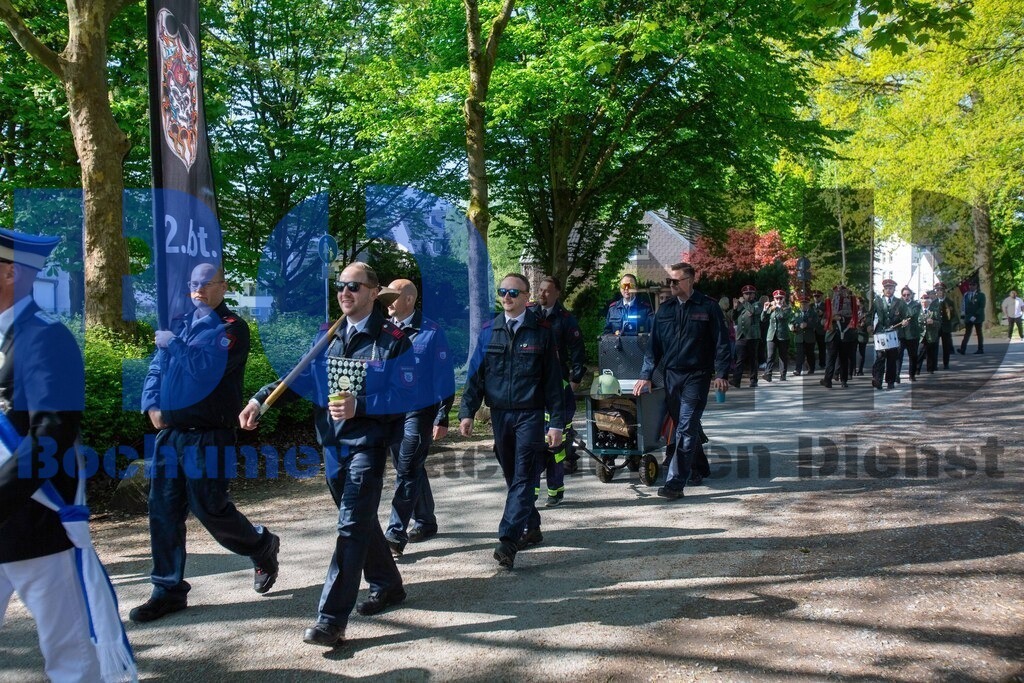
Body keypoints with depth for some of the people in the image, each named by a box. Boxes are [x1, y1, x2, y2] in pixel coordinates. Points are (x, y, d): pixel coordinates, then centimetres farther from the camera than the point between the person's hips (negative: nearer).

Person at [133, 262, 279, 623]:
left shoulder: (231, 327, -7)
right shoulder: (181, 323, 15)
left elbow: (205, 368, -22)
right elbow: (156, 369, 15)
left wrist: (172, 343, -12)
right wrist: (151, 405, -1)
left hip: (208, 437, -7)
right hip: (170, 432, 7)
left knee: (210, 508, -4)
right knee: (163, 511, 6)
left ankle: (262, 545, 23)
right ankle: (168, 589, 16)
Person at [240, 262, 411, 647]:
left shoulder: (393, 340, -8)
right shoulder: (327, 336, 10)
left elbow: (403, 397, -12)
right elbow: (302, 378, 10)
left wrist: (358, 405, -25)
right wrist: (260, 401, -4)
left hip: (368, 444, -6)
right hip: (333, 442, 7)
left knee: (352, 526, -11)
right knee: (360, 520, 17)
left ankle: (332, 620, -11)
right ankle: (387, 586, 36)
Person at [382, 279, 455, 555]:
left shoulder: (431, 332, -9)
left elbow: (444, 377, -9)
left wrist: (442, 418, -13)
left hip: (419, 412, -6)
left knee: (407, 473, -7)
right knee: (411, 471, 16)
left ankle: (395, 536, -5)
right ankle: (425, 522, 31)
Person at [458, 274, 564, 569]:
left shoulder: (541, 331, -1)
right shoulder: (489, 331, 7)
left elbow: (553, 378, -1)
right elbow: (476, 374, 7)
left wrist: (557, 422, -5)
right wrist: (467, 412, -4)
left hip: (530, 415, -4)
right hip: (499, 414, 4)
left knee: (523, 478, -9)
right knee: (513, 476, 13)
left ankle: (508, 542, -14)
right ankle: (531, 528, 29)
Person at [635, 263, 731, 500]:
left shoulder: (708, 307, -1)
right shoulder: (665, 310, 11)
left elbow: (721, 342, -1)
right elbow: (654, 345, 12)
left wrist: (721, 374, -8)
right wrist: (646, 375, 6)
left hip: (697, 376, -5)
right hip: (671, 375, 5)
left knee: (686, 430, -9)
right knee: (686, 428, 12)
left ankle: (675, 483, -11)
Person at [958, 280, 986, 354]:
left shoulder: (981, 295, -3)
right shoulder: (966, 295, 8)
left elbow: (982, 307, -10)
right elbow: (964, 305, 8)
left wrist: (975, 316, -19)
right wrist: (963, 313, -7)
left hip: (977, 317, -3)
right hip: (968, 317, 3)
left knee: (979, 333, 7)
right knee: (967, 333, -3)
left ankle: (980, 349, 14)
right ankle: (963, 349, -13)